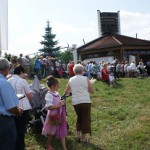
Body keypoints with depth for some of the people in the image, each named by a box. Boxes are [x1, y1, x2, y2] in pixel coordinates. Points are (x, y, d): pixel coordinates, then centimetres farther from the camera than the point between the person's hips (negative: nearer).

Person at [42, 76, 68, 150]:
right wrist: (60, 105, -22)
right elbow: (49, 107, -26)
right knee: (52, 131, 12)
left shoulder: (56, 93, 5)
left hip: (59, 114, 8)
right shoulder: (49, 95, -20)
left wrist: (62, 102, -2)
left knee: (62, 130, 8)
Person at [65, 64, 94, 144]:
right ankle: (83, 138, 17)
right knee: (85, 119, 9)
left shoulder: (71, 80, 4)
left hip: (75, 102, 4)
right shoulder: (86, 79, -6)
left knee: (79, 118, 23)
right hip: (85, 102, -4)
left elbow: (66, 91, 14)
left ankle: (78, 135, 29)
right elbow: (92, 91, -3)